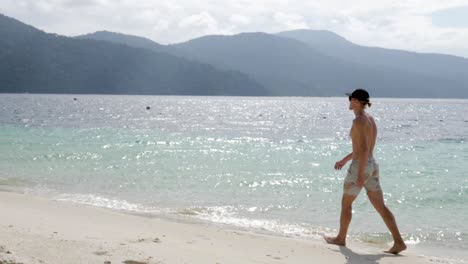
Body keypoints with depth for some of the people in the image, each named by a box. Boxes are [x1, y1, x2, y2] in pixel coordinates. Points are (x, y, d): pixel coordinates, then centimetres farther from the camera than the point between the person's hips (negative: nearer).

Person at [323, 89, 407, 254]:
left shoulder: (358, 121, -16)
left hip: (360, 167, -8)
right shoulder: (371, 119, 13)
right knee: (380, 206, 5)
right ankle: (398, 242, -1)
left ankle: (341, 238, 27)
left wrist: (360, 175, -24)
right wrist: (345, 160, 32)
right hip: (372, 166, 8)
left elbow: (364, 149, -23)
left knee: (346, 204, 12)